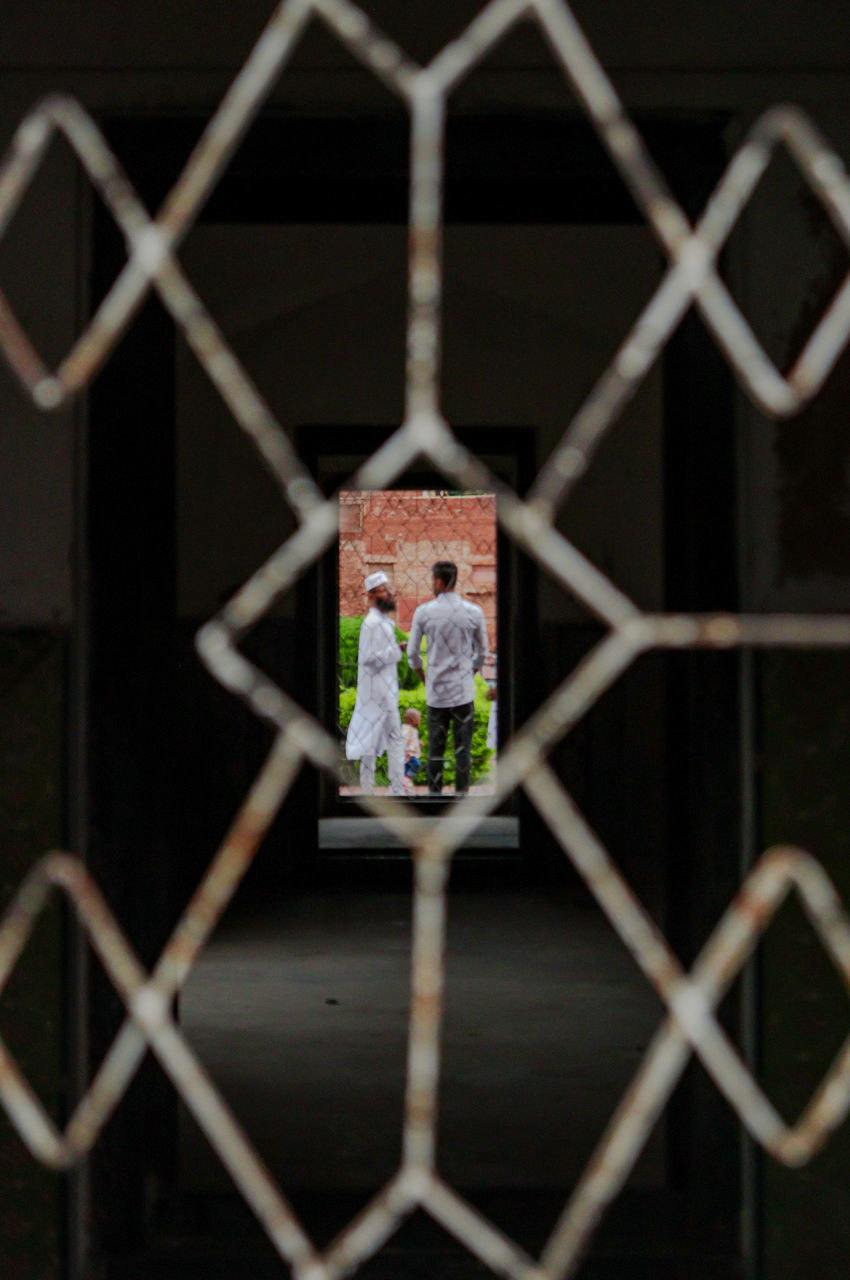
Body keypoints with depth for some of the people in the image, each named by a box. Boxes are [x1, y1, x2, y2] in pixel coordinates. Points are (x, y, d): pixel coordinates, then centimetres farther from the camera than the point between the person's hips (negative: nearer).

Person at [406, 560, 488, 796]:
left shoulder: (423, 613, -4)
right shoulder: (474, 612, -3)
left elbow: (412, 653, 2)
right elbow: (482, 652, 6)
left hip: (435, 689, 0)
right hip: (464, 689, 0)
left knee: (435, 745, 7)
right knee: (463, 745, 4)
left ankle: (434, 792, 9)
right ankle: (461, 792, 5)